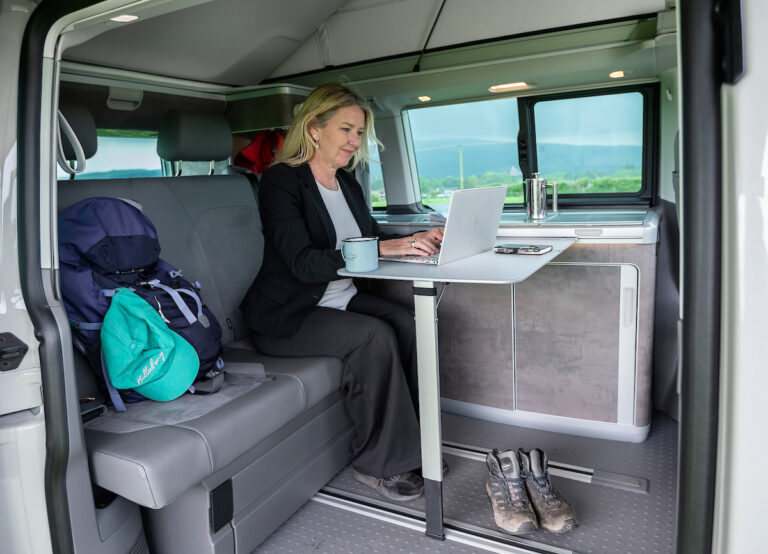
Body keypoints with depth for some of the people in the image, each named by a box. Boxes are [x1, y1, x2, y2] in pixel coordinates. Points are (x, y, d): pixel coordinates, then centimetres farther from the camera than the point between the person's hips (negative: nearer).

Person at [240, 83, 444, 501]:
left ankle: (412, 444, -7)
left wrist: (415, 241, -7)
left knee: (406, 323, -19)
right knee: (375, 336, -28)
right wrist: (382, 248, -31)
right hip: (288, 314, -7)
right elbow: (304, 263, -25)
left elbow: (373, 235, 14)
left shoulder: (347, 183, 13)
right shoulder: (281, 181, -13)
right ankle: (377, 463, -12)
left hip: (341, 300, 7)